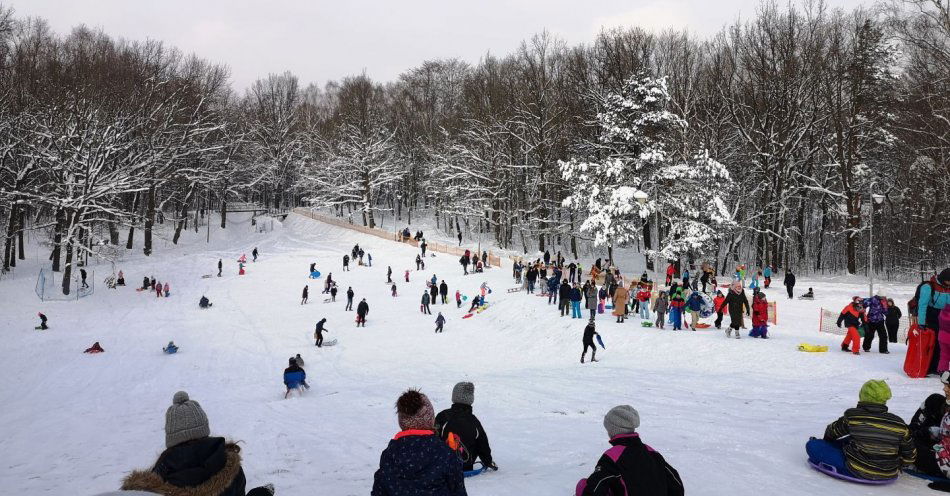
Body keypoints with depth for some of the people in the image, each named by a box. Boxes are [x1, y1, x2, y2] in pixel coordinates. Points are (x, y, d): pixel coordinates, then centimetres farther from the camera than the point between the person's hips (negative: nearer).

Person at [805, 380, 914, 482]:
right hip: (888, 475, 4)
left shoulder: (852, 416, -11)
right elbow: (909, 456, 3)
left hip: (857, 472, -4)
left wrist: (827, 440, 30)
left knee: (813, 445, 4)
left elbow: (832, 432, 7)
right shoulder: (899, 424, -5)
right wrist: (896, 465, 23)